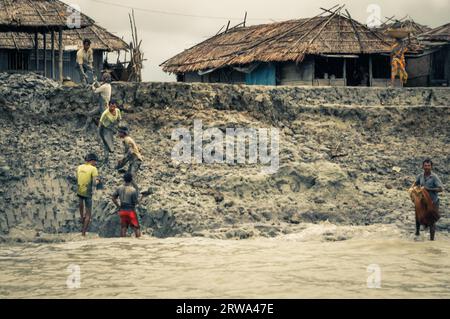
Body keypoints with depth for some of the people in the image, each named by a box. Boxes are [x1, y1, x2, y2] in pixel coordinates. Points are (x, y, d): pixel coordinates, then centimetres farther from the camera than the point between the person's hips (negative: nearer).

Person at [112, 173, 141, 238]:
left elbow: (113, 198, 7)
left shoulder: (119, 189, 1)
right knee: (136, 227, 5)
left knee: (123, 227, 11)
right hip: (131, 210, -5)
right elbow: (136, 202, -15)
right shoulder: (133, 190, -16)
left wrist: (118, 206, 13)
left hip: (122, 211, 5)